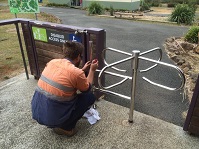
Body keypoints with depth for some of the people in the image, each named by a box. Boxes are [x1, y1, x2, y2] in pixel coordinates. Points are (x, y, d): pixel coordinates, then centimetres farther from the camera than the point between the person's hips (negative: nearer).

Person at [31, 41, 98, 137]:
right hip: (53, 117, -7)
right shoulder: (77, 73, -18)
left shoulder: (52, 62, 1)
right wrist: (92, 70, 14)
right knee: (90, 96, 6)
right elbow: (87, 89, 4)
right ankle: (65, 127, 6)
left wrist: (83, 70, 23)